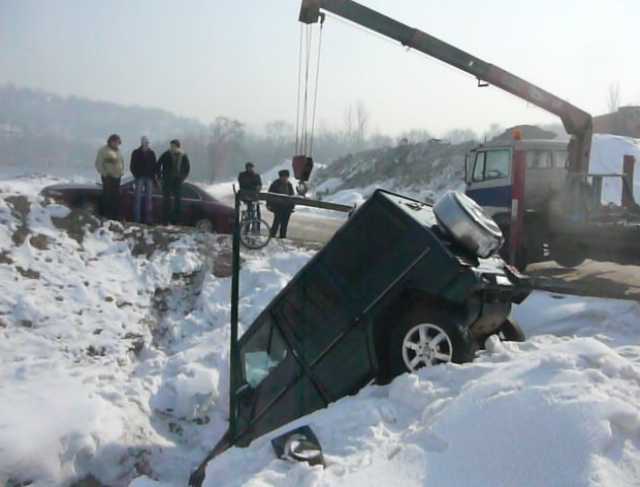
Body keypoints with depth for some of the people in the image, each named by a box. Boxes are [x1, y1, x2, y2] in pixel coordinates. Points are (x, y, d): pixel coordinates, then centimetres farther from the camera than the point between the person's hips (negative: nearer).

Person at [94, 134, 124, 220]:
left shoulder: (118, 151, 15)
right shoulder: (103, 150, -6)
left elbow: (122, 162, 26)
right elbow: (98, 163, -8)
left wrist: (122, 171, 12)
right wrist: (104, 173, -12)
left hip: (117, 177, 7)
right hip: (108, 177, -7)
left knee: (116, 197, 8)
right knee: (107, 197, -5)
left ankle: (116, 216, 14)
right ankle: (107, 215, -1)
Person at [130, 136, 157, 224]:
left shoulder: (151, 153, 10)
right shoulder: (136, 153, 2)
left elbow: (155, 165, 13)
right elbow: (132, 166, 2)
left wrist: (155, 174, 1)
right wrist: (136, 175, -7)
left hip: (149, 178, 3)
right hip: (140, 177, -3)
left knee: (148, 198, 3)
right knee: (138, 197, -5)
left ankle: (148, 218, 7)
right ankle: (137, 218, -3)